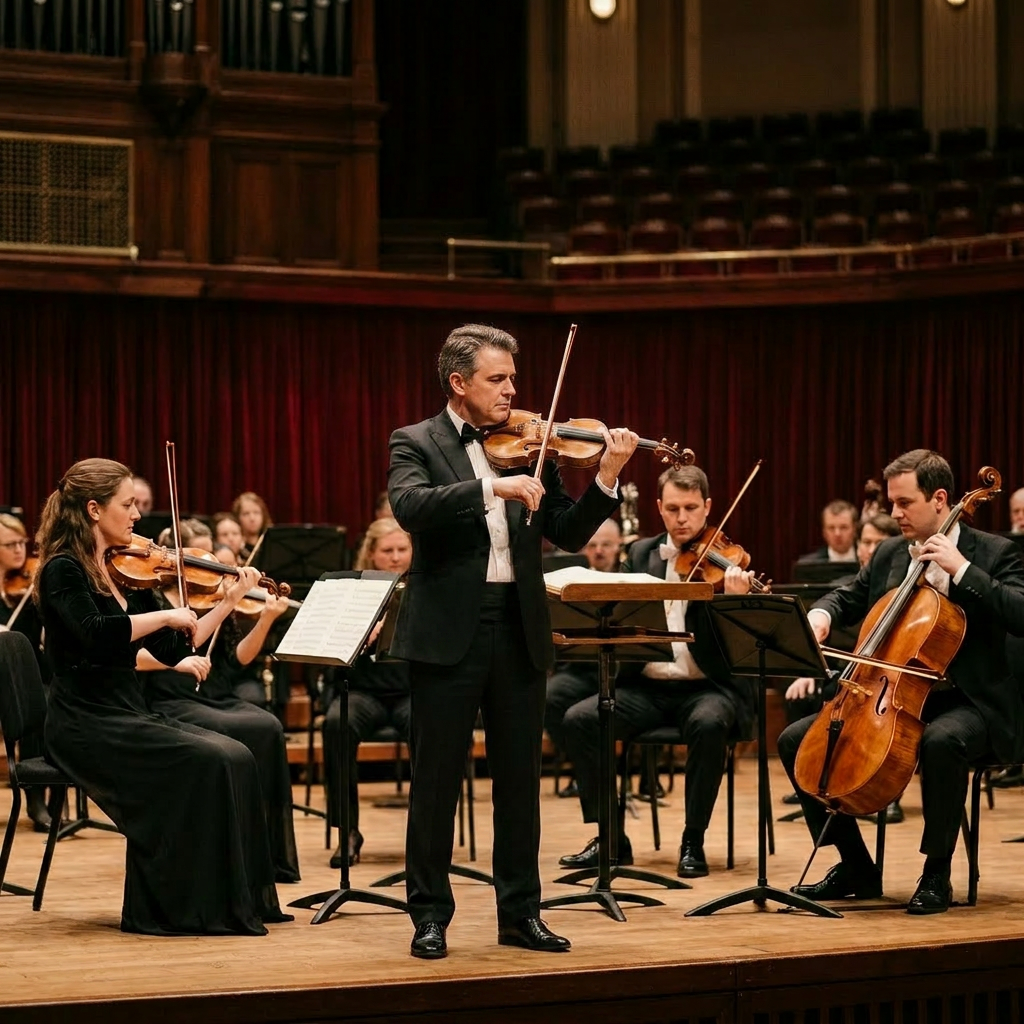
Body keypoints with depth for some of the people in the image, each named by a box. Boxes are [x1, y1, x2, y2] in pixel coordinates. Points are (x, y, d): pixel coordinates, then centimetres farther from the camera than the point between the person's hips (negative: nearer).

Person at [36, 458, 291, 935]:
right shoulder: (63, 570, -10)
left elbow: (172, 651, 15)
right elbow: (94, 634, -29)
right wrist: (166, 615, -22)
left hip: (130, 717, 8)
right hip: (86, 726, -8)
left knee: (235, 757, -12)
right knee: (206, 762, -23)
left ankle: (236, 898, -10)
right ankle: (187, 906, -15)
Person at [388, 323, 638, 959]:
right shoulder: (416, 443, 0)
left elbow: (569, 534, 6)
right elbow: (411, 507, -20)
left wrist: (607, 479, -10)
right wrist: (491, 488, -29)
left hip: (518, 628, 4)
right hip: (449, 628, -4)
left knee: (520, 778, 9)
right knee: (437, 779, 2)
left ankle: (520, 912, 18)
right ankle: (431, 914, 12)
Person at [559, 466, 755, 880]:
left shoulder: (728, 563, -1)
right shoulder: (641, 555, 12)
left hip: (706, 687, -4)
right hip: (646, 687, 4)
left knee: (709, 722, -37)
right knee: (578, 719, -20)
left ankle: (693, 842, -21)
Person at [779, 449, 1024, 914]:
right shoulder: (888, 554, 11)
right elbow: (849, 597, 24)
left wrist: (961, 570, -24)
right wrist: (821, 614, 0)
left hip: (968, 703, -7)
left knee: (942, 740, -41)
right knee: (796, 740, -5)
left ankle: (937, 873, -24)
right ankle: (856, 866, 4)